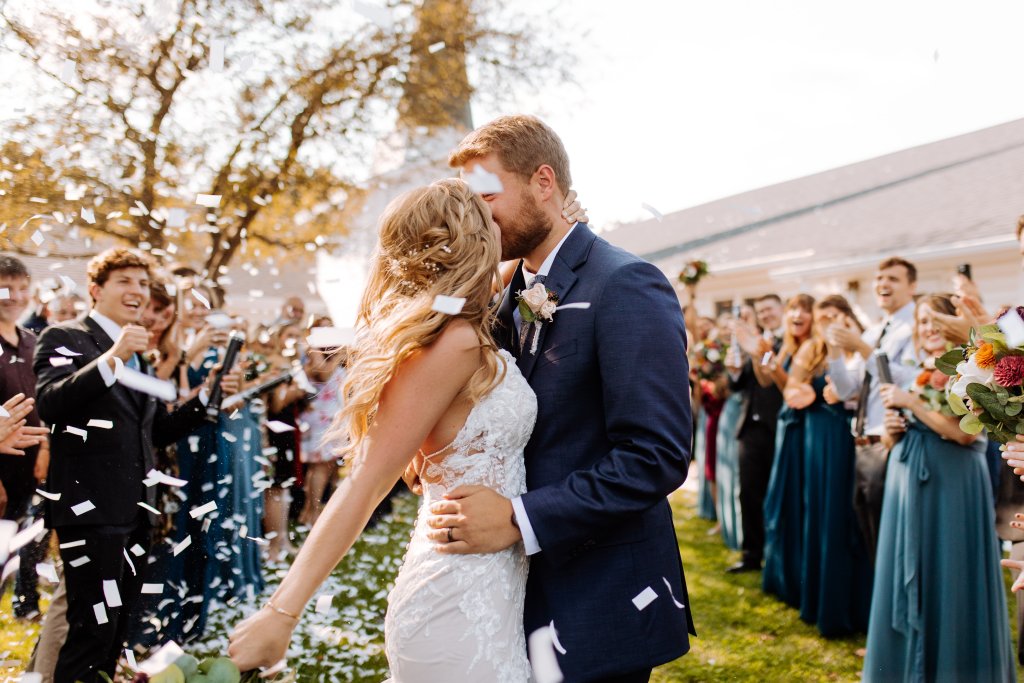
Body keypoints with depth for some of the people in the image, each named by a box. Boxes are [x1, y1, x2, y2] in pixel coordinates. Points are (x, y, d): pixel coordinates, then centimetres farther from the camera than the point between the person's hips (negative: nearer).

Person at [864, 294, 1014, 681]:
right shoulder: (913, 375, 13)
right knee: (909, 576, 10)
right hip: (908, 485, 7)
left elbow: (964, 432, -20)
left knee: (950, 581, -2)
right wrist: (892, 430, -2)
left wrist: (911, 402, -18)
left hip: (953, 487, -6)